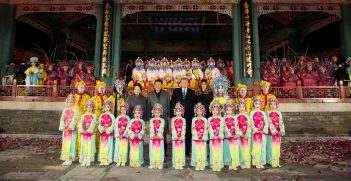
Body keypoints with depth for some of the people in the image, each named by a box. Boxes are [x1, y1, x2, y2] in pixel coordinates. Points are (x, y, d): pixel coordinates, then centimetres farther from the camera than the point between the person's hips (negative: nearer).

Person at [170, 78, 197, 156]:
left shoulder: (192, 92, 12)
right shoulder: (176, 91, 11)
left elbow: (194, 104, 9)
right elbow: (172, 103, 7)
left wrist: (193, 114, -1)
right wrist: (172, 114, -1)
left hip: (188, 116, 1)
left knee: (188, 134, 2)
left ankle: (187, 151, 11)